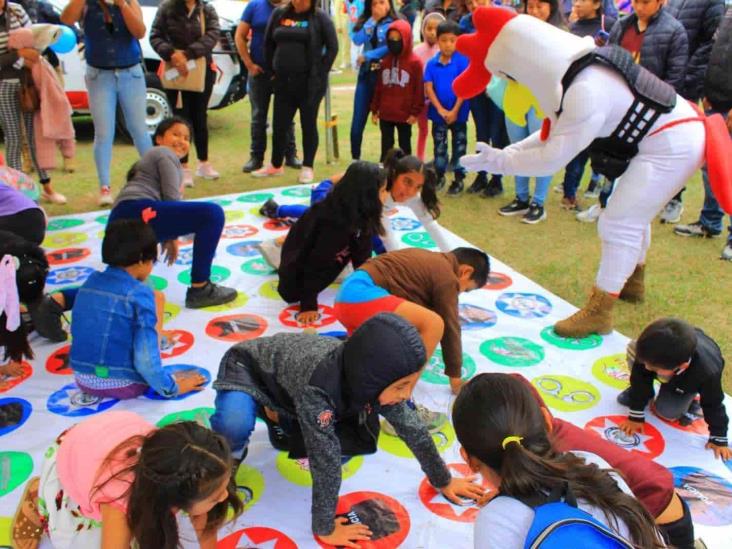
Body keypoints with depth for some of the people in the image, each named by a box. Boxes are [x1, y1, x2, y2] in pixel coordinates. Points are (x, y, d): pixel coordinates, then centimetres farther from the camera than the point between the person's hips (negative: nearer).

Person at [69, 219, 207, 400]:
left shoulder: (90, 282, 3)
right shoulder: (139, 294, -17)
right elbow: (146, 358, -21)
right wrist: (171, 387, -6)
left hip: (83, 380, 6)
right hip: (123, 384, -6)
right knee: (157, 298, 7)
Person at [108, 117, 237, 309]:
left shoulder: (153, 157, 39)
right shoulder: (165, 154, 10)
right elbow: (171, 197, -1)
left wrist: (167, 237, 32)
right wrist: (173, 237, 9)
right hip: (136, 213, -10)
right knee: (212, 213, -22)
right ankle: (200, 289, -23)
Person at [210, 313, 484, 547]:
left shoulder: (373, 378, -23)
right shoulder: (318, 385, -44)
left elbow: (413, 429, -10)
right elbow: (326, 459, -38)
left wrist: (444, 481, 0)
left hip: (287, 380, 5)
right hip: (248, 368, -5)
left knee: (364, 439, -8)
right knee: (236, 424, -38)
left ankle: (283, 426, 13)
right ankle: (230, 454, -2)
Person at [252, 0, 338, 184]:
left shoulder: (319, 17, -3)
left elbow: (332, 47, -4)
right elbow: (268, 44, 15)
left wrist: (320, 74, -8)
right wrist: (271, 71, 10)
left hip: (310, 82, -4)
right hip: (283, 81, 4)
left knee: (308, 125, 4)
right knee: (279, 125, 9)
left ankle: (307, 168, 14)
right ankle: (276, 165, 25)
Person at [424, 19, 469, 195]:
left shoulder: (463, 60, -10)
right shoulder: (431, 63, -2)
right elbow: (428, 87, -5)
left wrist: (454, 111, -17)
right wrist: (440, 109, -14)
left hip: (458, 112, -2)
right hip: (438, 112, 3)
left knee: (459, 146, 7)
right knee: (439, 146, 14)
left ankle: (459, 179, 18)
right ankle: (439, 176, 28)